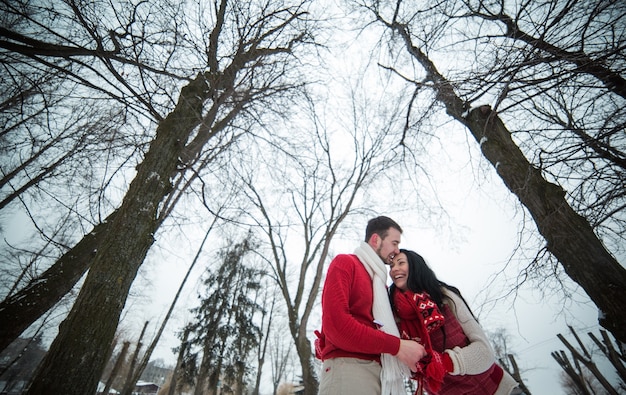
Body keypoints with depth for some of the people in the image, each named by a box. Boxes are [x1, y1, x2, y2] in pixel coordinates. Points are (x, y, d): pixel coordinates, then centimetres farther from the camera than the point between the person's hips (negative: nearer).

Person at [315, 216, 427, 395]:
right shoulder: (345, 263, -3)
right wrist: (397, 346, -14)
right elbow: (336, 324, -17)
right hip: (348, 366, -8)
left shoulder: (379, 281, 21)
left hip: (380, 372, 8)